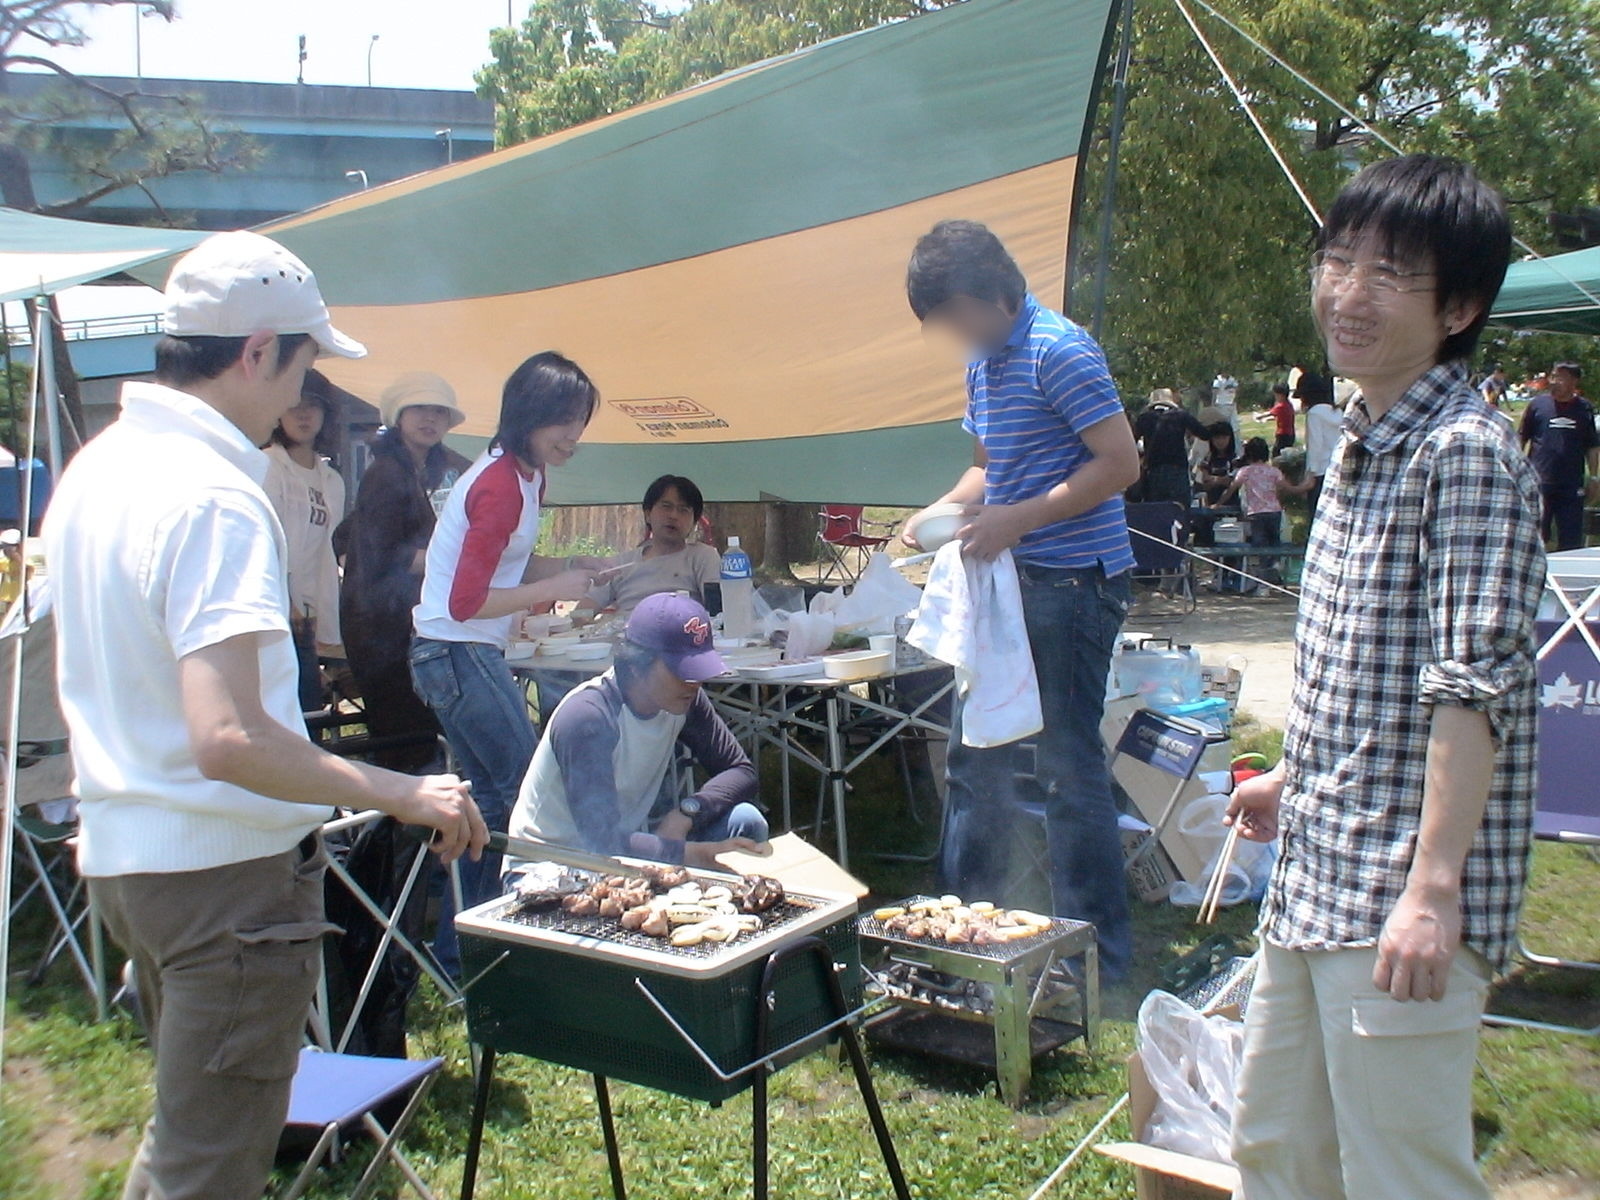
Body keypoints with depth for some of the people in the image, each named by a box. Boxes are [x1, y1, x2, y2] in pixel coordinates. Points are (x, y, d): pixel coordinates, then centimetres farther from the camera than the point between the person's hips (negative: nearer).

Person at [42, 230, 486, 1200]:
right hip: (224, 869, -9)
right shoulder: (215, 496, -22)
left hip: (122, 854, 9)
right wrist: (398, 793, -23)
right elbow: (228, 739, -32)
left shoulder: (95, 469, 7)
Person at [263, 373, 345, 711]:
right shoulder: (265, 466, -2)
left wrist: (327, 630, 13)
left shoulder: (332, 482, 17)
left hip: (302, 616, 6)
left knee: (311, 707, 3)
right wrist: (284, 603, -15)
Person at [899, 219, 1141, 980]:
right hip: (1014, 580, 9)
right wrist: (942, 511, 4)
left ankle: (1098, 946, 11)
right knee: (976, 753, 13)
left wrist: (1018, 519, -23)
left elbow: (1121, 463, -19)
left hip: (1074, 581, -9)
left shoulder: (1058, 352, -15)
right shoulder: (982, 362, 13)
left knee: (1068, 763, -3)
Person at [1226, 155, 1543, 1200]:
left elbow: (1474, 685, -22)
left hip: (1400, 906, -9)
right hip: (1315, 880, 9)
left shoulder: (1466, 455, -15)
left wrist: (1432, 888, -26)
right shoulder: (1360, 452, 13)